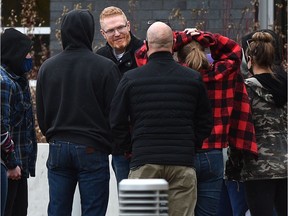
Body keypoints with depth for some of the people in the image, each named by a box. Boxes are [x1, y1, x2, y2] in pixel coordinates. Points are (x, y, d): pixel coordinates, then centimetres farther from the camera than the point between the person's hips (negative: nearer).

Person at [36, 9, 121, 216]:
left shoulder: (47, 67, 4)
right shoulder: (106, 67, -9)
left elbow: (41, 114, 11)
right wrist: (113, 144, 9)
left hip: (58, 149, 4)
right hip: (93, 150, -4)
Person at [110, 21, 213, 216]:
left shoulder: (131, 79, 1)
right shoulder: (193, 79, 4)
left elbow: (117, 122, 4)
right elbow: (206, 122, 9)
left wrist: (129, 147, 17)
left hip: (144, 163, -1)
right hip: (182, 163, 1)